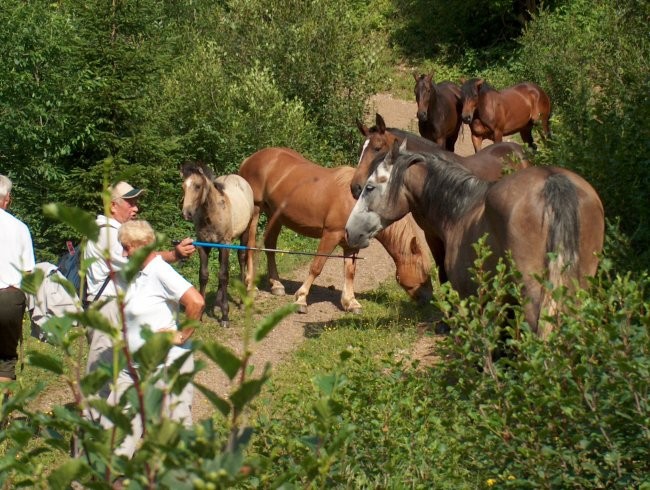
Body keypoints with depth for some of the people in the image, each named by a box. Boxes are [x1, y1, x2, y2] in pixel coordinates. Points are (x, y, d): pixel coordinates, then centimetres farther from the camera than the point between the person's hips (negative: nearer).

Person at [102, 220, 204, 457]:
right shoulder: (137, 272, 10)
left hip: (167, 364, -9)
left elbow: (196, 302, -28)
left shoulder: (160, 271, -17)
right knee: (114, 423, 8)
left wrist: (182, 335, -19)